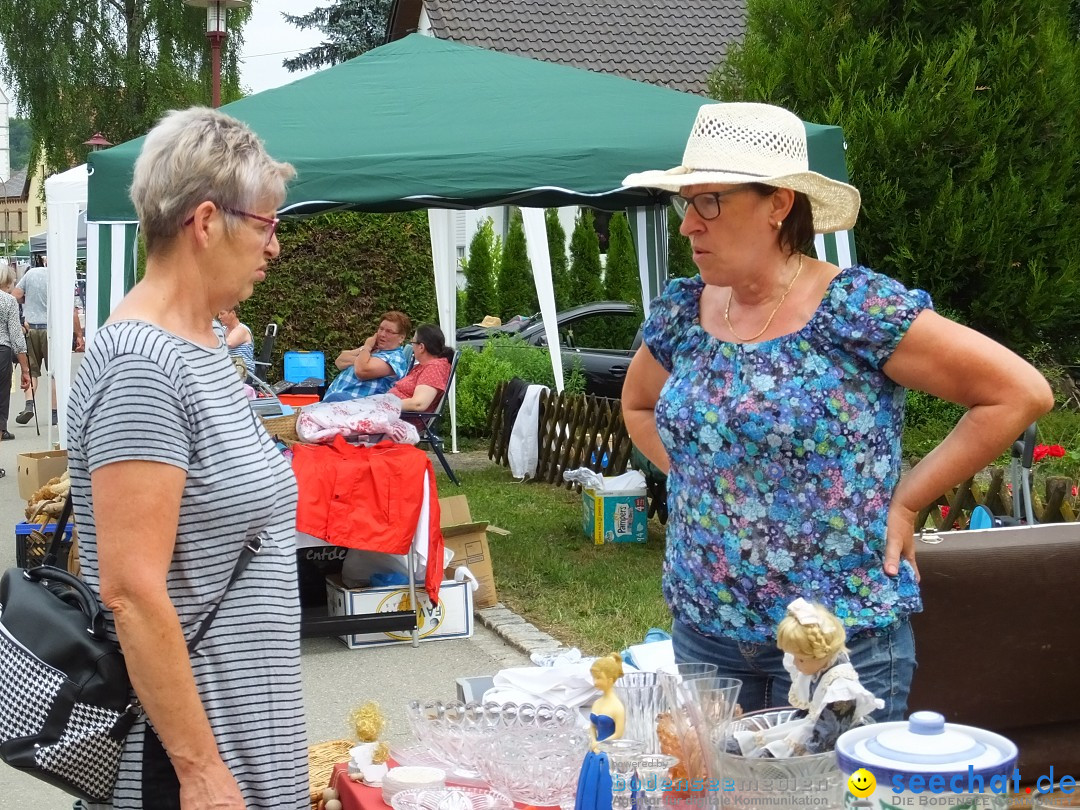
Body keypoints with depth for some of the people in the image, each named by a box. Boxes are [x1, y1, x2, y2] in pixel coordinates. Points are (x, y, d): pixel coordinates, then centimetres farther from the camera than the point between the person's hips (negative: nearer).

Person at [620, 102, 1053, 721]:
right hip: (702, 631, 5)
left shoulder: (857, 310, -14)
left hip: (844, 640, -5)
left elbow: (1023, 393, -12)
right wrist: (698, 479, 8)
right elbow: (639, 405, 24)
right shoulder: (681, 311, 3)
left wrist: (905, 502, -10)